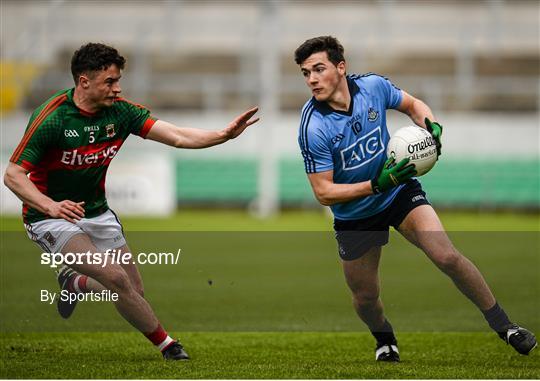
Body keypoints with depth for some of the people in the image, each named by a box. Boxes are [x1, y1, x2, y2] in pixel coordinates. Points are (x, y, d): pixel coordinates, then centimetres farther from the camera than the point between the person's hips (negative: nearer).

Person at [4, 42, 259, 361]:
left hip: (97, 212, 6)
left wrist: (225, 134, -30)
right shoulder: (52, 117, -22)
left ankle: (75, 282, 36)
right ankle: (165, 343, -5)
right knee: (115, 277, -23)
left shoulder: (120, 111, -8)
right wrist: (51, 206, -38)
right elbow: (13, 174, -22)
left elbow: (177, 136, -14)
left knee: (134, 291, 6)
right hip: (51, 218, -6)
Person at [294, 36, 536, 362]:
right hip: (354, 217, -1)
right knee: (365, 298, 9)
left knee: (447, 257, -18)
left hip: (400, 191, 1)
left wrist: (431, 125, -15)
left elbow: (413, 105, 7)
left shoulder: (373, 86, -15)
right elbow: (324, 193, -21)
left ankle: (503, 326, -1)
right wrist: (376, 185, -31)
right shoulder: (313, 128, -24)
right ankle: (386, 340, 45)